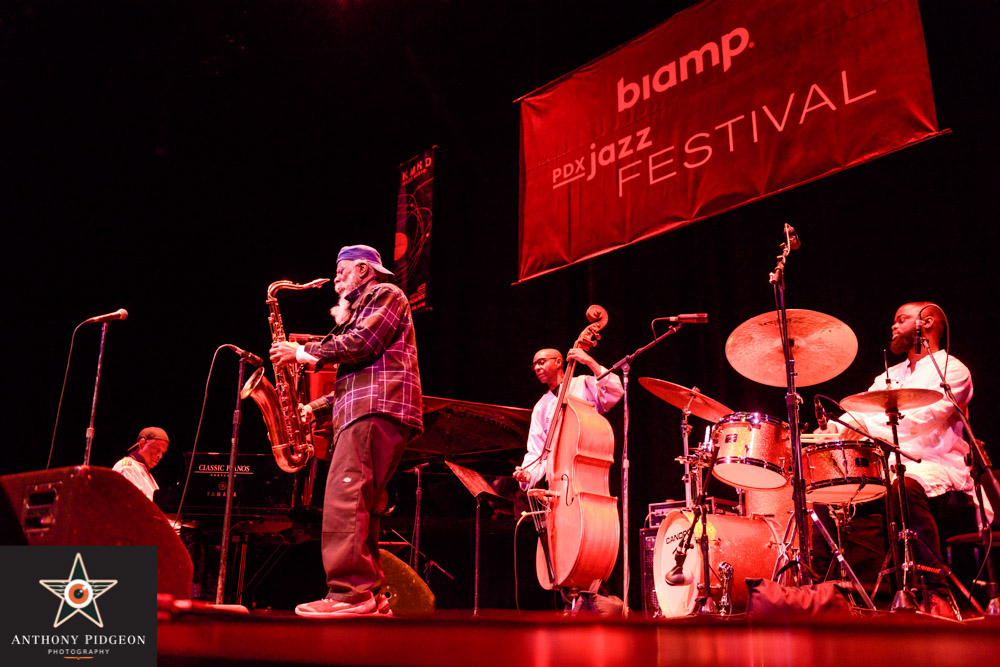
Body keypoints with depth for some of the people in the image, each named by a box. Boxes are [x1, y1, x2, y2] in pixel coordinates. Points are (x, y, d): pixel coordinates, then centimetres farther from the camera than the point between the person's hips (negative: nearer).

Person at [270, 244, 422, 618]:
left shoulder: (386, 294, 6)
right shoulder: (359, 311, 34)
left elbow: (362, 343, -13)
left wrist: (304, 352, -5)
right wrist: (317, 408, 19)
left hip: (377, 409, -10)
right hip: (363, 411, 10)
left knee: (344, 498, -20)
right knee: (358, 505, 5)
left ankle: (349, 592, -26)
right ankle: (368, 595, 6)